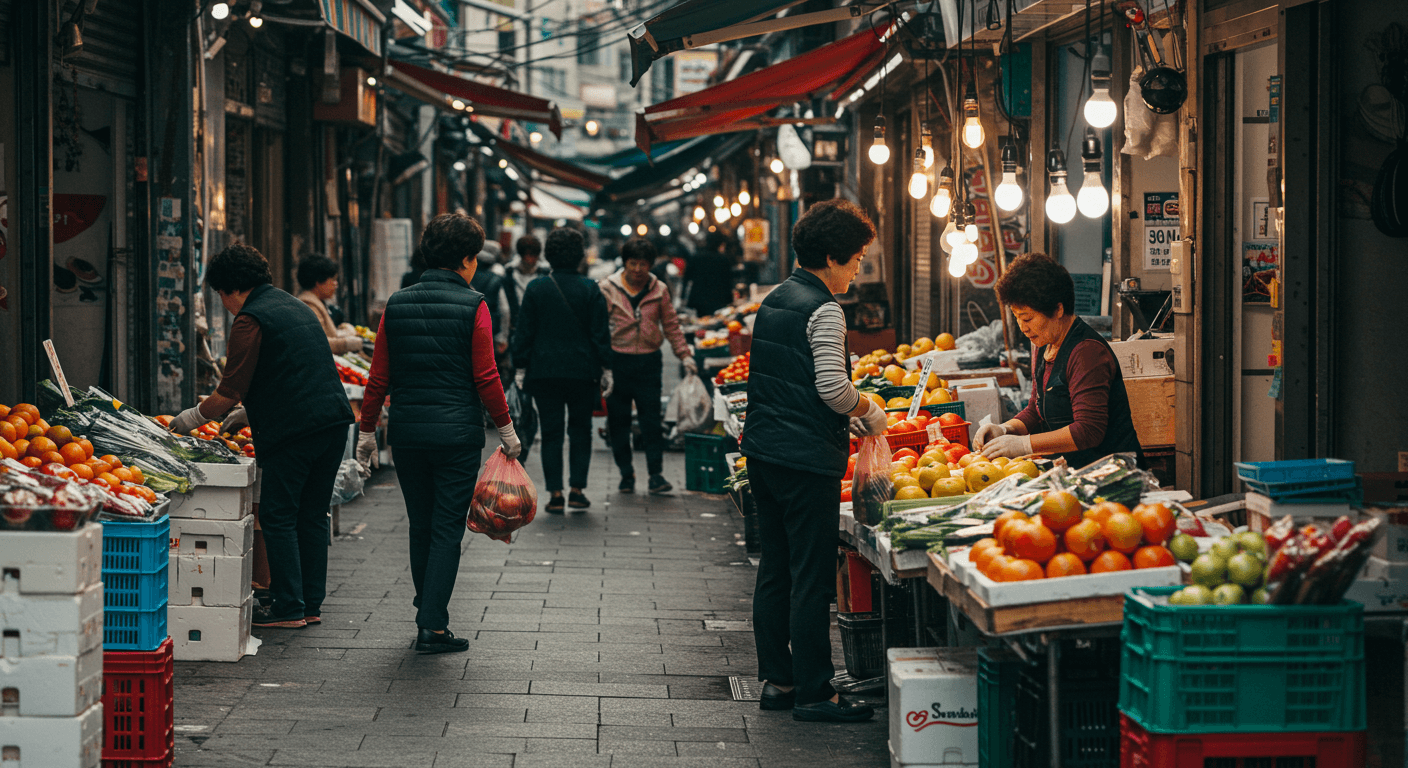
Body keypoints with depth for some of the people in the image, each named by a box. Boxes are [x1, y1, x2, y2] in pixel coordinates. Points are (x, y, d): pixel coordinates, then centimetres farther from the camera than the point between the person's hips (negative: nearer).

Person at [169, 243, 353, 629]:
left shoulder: (251, 320, -7)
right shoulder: (296, 306, 21)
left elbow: (229, 393, -9)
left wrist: (192, 417, 8)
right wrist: (246, 413, 31)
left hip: (294, 431, -8)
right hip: (333, 421, 8)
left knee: (278, 518, 0)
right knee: (312, 517, 14)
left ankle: (289, 607, 1)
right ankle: (311, 604, 17)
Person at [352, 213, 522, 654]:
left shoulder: (397, 305, 4)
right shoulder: (473, 307, -8)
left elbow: (378, 377, 5)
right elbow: (486, 377, -8)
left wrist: (367, 431, 12)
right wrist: (506, 430, 2)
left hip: (406, 431, 4)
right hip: (458, 432, -4)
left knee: (420, 528, 16)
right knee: (447, 530, 1)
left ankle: (427, 615, 25)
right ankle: (433, 626, -4)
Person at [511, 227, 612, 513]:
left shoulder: (536, 289, -2)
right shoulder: (590, 290, -4)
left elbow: (523, 332, 1)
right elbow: (601, 333, -2)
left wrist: (520, 369, 7)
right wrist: (606, 370, 4)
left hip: (544, 371, 0)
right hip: (583, 370, 0)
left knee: (551, 432, 4)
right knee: (580, 430, 11)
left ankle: (555, 494, 0)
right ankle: (577, 489, 5)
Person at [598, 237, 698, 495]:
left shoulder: (659, 290, 8)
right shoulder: (608, 288, 1)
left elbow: (671, 325, 14)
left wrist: (685, 355, 7)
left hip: (649, 361, 1)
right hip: (617, 361, -1)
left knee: (652, 420, -3)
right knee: (618, 420, 3)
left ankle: (656, 474, 1)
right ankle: (626, 474, 14)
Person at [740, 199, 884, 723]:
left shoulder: (774, 301, 14)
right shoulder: (823, 310, -13)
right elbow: (832, 386, -20)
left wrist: (850, 420, 20)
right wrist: (869, 413, -1)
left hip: (763, 451, 9)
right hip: (807, 459, -9)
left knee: (775, 571, 13)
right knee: (812, 578, -4)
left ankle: (776, 680, 19)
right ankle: (813, 692, -1)